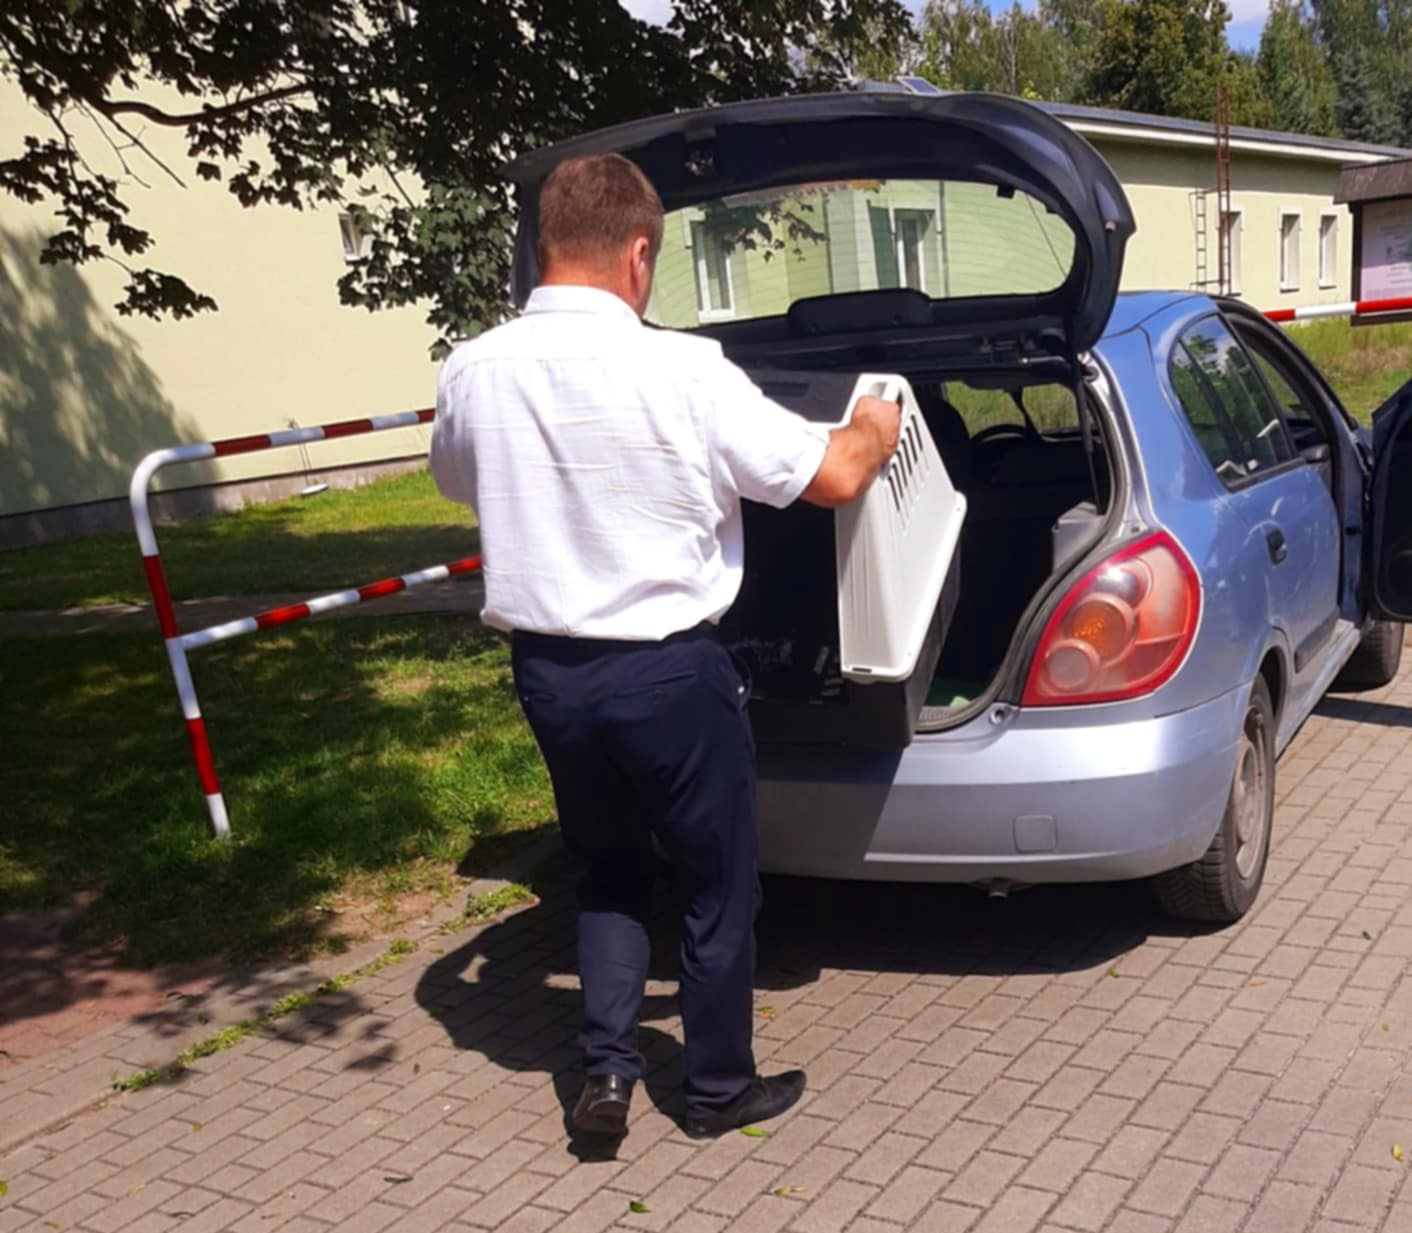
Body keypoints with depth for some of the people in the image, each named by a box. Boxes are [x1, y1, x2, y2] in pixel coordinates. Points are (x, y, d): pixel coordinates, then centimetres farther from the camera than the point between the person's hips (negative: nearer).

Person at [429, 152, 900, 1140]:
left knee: (609, 867, 26)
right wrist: (874, 429, 10)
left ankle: (606, 1067, 20)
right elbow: (833, 478, -12)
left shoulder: (471, 373, -5)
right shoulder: (681, 371, -18)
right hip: (668, 669, -4)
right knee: (719, 881, 16)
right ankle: (721, 1088, 30)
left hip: (547, 667, 5)